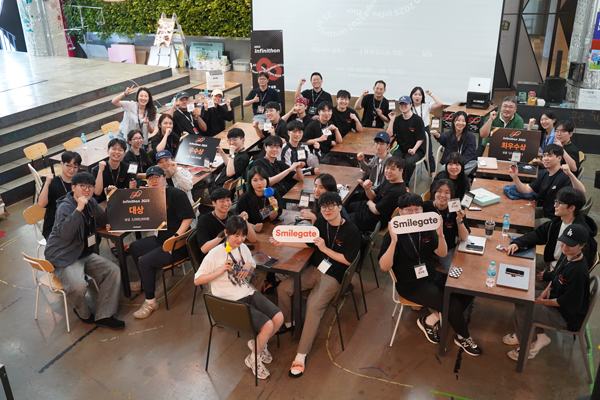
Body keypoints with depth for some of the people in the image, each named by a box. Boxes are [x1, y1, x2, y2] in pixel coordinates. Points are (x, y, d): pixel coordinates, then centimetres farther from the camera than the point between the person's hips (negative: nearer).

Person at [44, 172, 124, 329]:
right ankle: (83, 314, 3)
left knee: (113, 271, -12)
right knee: (78, 286, -32)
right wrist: (79, 209, -38)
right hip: (64, 257, -8)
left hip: (85, 254, 8)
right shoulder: (65, 206, -17)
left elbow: (104, 221, 17)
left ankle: (103, 316, -7)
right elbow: (65, 234, -32)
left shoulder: (91, 203, 7)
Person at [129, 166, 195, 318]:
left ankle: (150, 302, -8)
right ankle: (145, 281, 42)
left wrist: (176, 236, -27)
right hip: (160, 240, 10)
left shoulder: (176, 194, -14)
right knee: (134, 247, 22)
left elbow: (188, 218, -20)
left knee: (145, 262, -22)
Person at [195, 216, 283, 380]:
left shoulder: (243, 248, 6)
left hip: (248, 293, 7)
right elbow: (197, 280, -9)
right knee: (268, 325, -20)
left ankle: (258, 344, 17)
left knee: (279, 317, -12)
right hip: (231, 301, -6)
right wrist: (220, 271, -21)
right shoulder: (215, 254, -12)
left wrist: (249, 267, -2)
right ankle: (253, 359, 8)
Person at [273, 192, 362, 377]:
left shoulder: (352, 232, -13)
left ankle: (302, 355, -19)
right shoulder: (321, 222, 4)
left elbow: (348, 260, -12)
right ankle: (287, 323, 19)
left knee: (314, 306, -27)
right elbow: (308, 243, 13)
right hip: (314, 269, 6)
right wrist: (283, 242, 2)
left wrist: (325, 249, -20)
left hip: (334, 276, -6)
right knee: (283, 288, -10)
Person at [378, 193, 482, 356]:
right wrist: (393, 242, -38)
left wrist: (440, 235, -16)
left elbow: (442, 254, 3)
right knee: (454, 304, -18)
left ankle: (430, 321, 1)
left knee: (467, 293, -10)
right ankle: (463, 338, 13)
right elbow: (384, 266, -24)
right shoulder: (394, 234, -16)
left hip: (431, 276, 7)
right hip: (411, 286, -7)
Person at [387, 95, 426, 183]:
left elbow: (420, 139, -6)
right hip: (401, 148, 4)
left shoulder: (417, 120, -5)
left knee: (408, 162, -34)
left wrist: (414, 149, -21)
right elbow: (389, 135, 1)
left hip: (416, 149, -3)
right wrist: (392, 120, -4)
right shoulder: (398, 119, 9)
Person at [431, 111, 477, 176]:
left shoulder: (471, 136, 5)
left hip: (465, 162, 1)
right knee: (444, 168, -35)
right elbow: (442, 138, -22)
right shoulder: (448, 134, 4)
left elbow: (469, 154, -4)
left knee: (475, 164, -31)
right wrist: (437, 135, -48)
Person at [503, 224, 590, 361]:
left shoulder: (578, 271, -33)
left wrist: (542, 301, -14)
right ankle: (540, 336, 17)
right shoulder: (567, 256, -6)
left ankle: (527, 348, 9)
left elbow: (567, 302, -25)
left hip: (568, 315, -9)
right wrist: (546, 291, -3)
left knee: (521, 310, -15)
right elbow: (555, 276, 11)